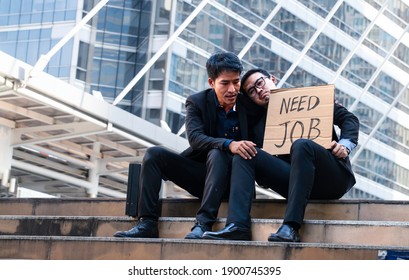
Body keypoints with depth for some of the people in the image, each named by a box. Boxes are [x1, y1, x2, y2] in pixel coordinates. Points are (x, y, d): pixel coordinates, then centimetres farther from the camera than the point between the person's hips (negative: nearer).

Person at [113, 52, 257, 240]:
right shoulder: (197, 102, -2)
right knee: (154, 154, -15)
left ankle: (203, 224, -42)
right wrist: (229, 144, -38)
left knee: (217, 154, -34)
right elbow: (195, 138, -19)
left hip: (230, 180, -2)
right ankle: (147, 224, -24)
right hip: (200, 174, 2)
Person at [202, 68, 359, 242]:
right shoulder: (263, 126, 22)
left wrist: (345, 144, -8)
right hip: (296, 179, 4)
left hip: (332, 177, -3)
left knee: (301, 145, -34)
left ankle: (291, 227, -40)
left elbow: (349, 118, 10)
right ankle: (237, 226, -31)